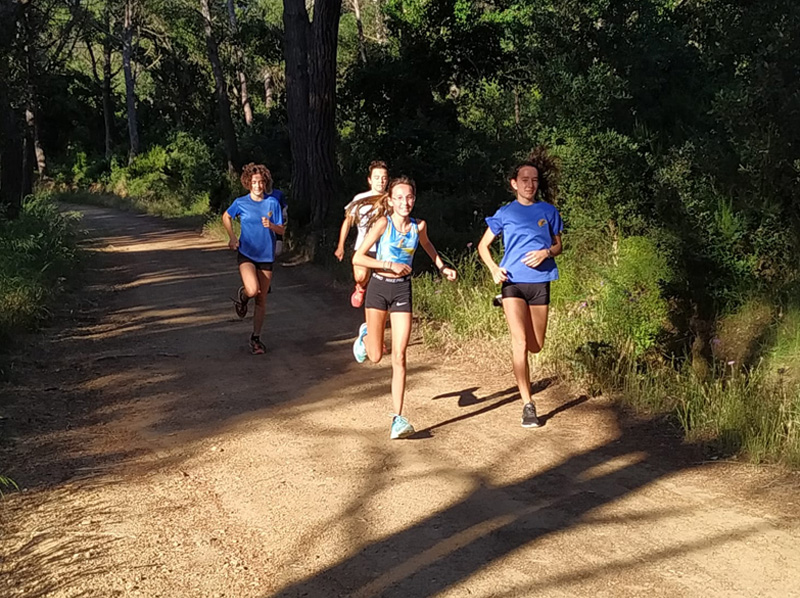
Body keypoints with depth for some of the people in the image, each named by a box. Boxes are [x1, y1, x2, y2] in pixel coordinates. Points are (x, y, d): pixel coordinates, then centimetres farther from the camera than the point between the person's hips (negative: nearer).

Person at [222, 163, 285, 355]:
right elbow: (226, 217, 16)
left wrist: (271, 225, -21)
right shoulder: (240, 203, -3)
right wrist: (232, 237, 5)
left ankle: (256, 338, 19)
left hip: (266, 256, 2)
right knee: (253, 290, -25)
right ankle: (242, 295, 13)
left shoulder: (273, 202, -3)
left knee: (261, 299, 6)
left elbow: (281, 230, -1)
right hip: (246, 253, -2)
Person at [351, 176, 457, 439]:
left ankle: (398, 418, -5)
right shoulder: (383, 223, -13)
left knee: (399, 356, -6)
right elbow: (358, 258, -15)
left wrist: (442, 267, 15)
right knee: (375, 356, 7)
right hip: (379, 288, -2)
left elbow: (427, 245, 24)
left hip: (402, 290, 2)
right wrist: (390, 265, -21)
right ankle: (365, 335, 45)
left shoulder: (419, 226, -1)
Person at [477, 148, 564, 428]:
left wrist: (546, 252, -9)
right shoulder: (505, 213, 5)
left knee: (536, 345, 7)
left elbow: (558, 245, 14)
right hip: (513, 282, -2)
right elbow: (483, 245, 12)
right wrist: (493, 269, -6)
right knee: (520, 342, -12)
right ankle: (527, 405, -6)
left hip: (540, 282, 2)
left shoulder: (548, 211, 7)